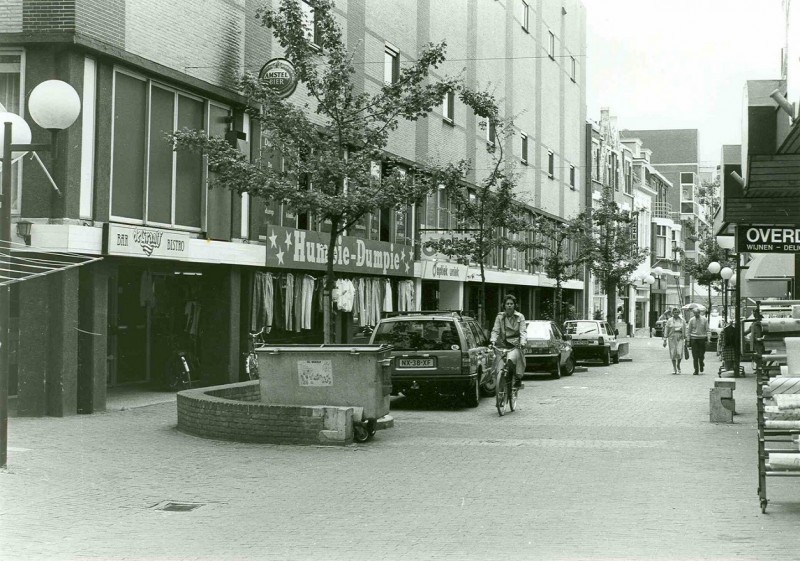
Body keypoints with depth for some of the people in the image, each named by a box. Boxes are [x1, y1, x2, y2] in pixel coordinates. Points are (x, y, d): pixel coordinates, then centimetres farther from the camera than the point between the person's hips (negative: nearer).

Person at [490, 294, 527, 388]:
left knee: (511, 359, -29)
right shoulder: (500, 317, 11)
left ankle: (517, 379, -10)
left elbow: (523, 331, 1)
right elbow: (495, 330, 5)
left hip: (515, 345, -2)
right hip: (502, 345, 2)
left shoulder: (520, 317, 8)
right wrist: (493, 341, -13)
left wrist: (522, 342, -17)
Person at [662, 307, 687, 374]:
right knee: (673, 353, 0)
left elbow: (685, 330, 10)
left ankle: (678, 365, 16)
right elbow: (666, 330, 3)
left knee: (679, 353, -11)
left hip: (680, 338, 0)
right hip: (672, 338, 0)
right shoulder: (669, 320, 1)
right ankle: (674, 368, 12)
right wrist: (665, 340, -1)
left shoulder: (682, 320, 5)